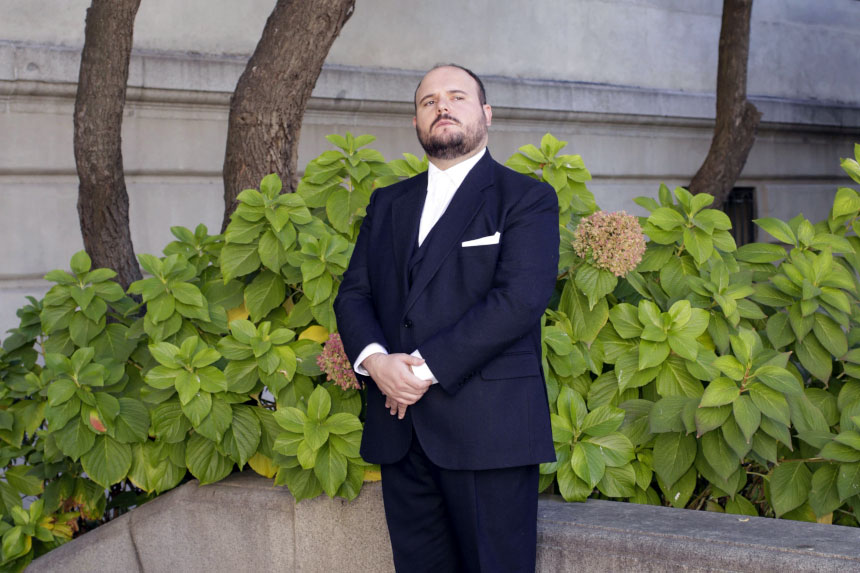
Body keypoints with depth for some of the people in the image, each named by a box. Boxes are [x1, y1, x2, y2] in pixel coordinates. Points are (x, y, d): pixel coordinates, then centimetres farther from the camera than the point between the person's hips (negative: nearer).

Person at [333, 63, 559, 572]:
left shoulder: (528, 199, 0)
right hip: (400, 432, 5)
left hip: (488, 431, -5)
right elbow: (353, 294, 12)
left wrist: (427, 368, -16)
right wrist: (375, 360, -9)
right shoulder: (387, 204, 19)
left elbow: (519, 299, -13)